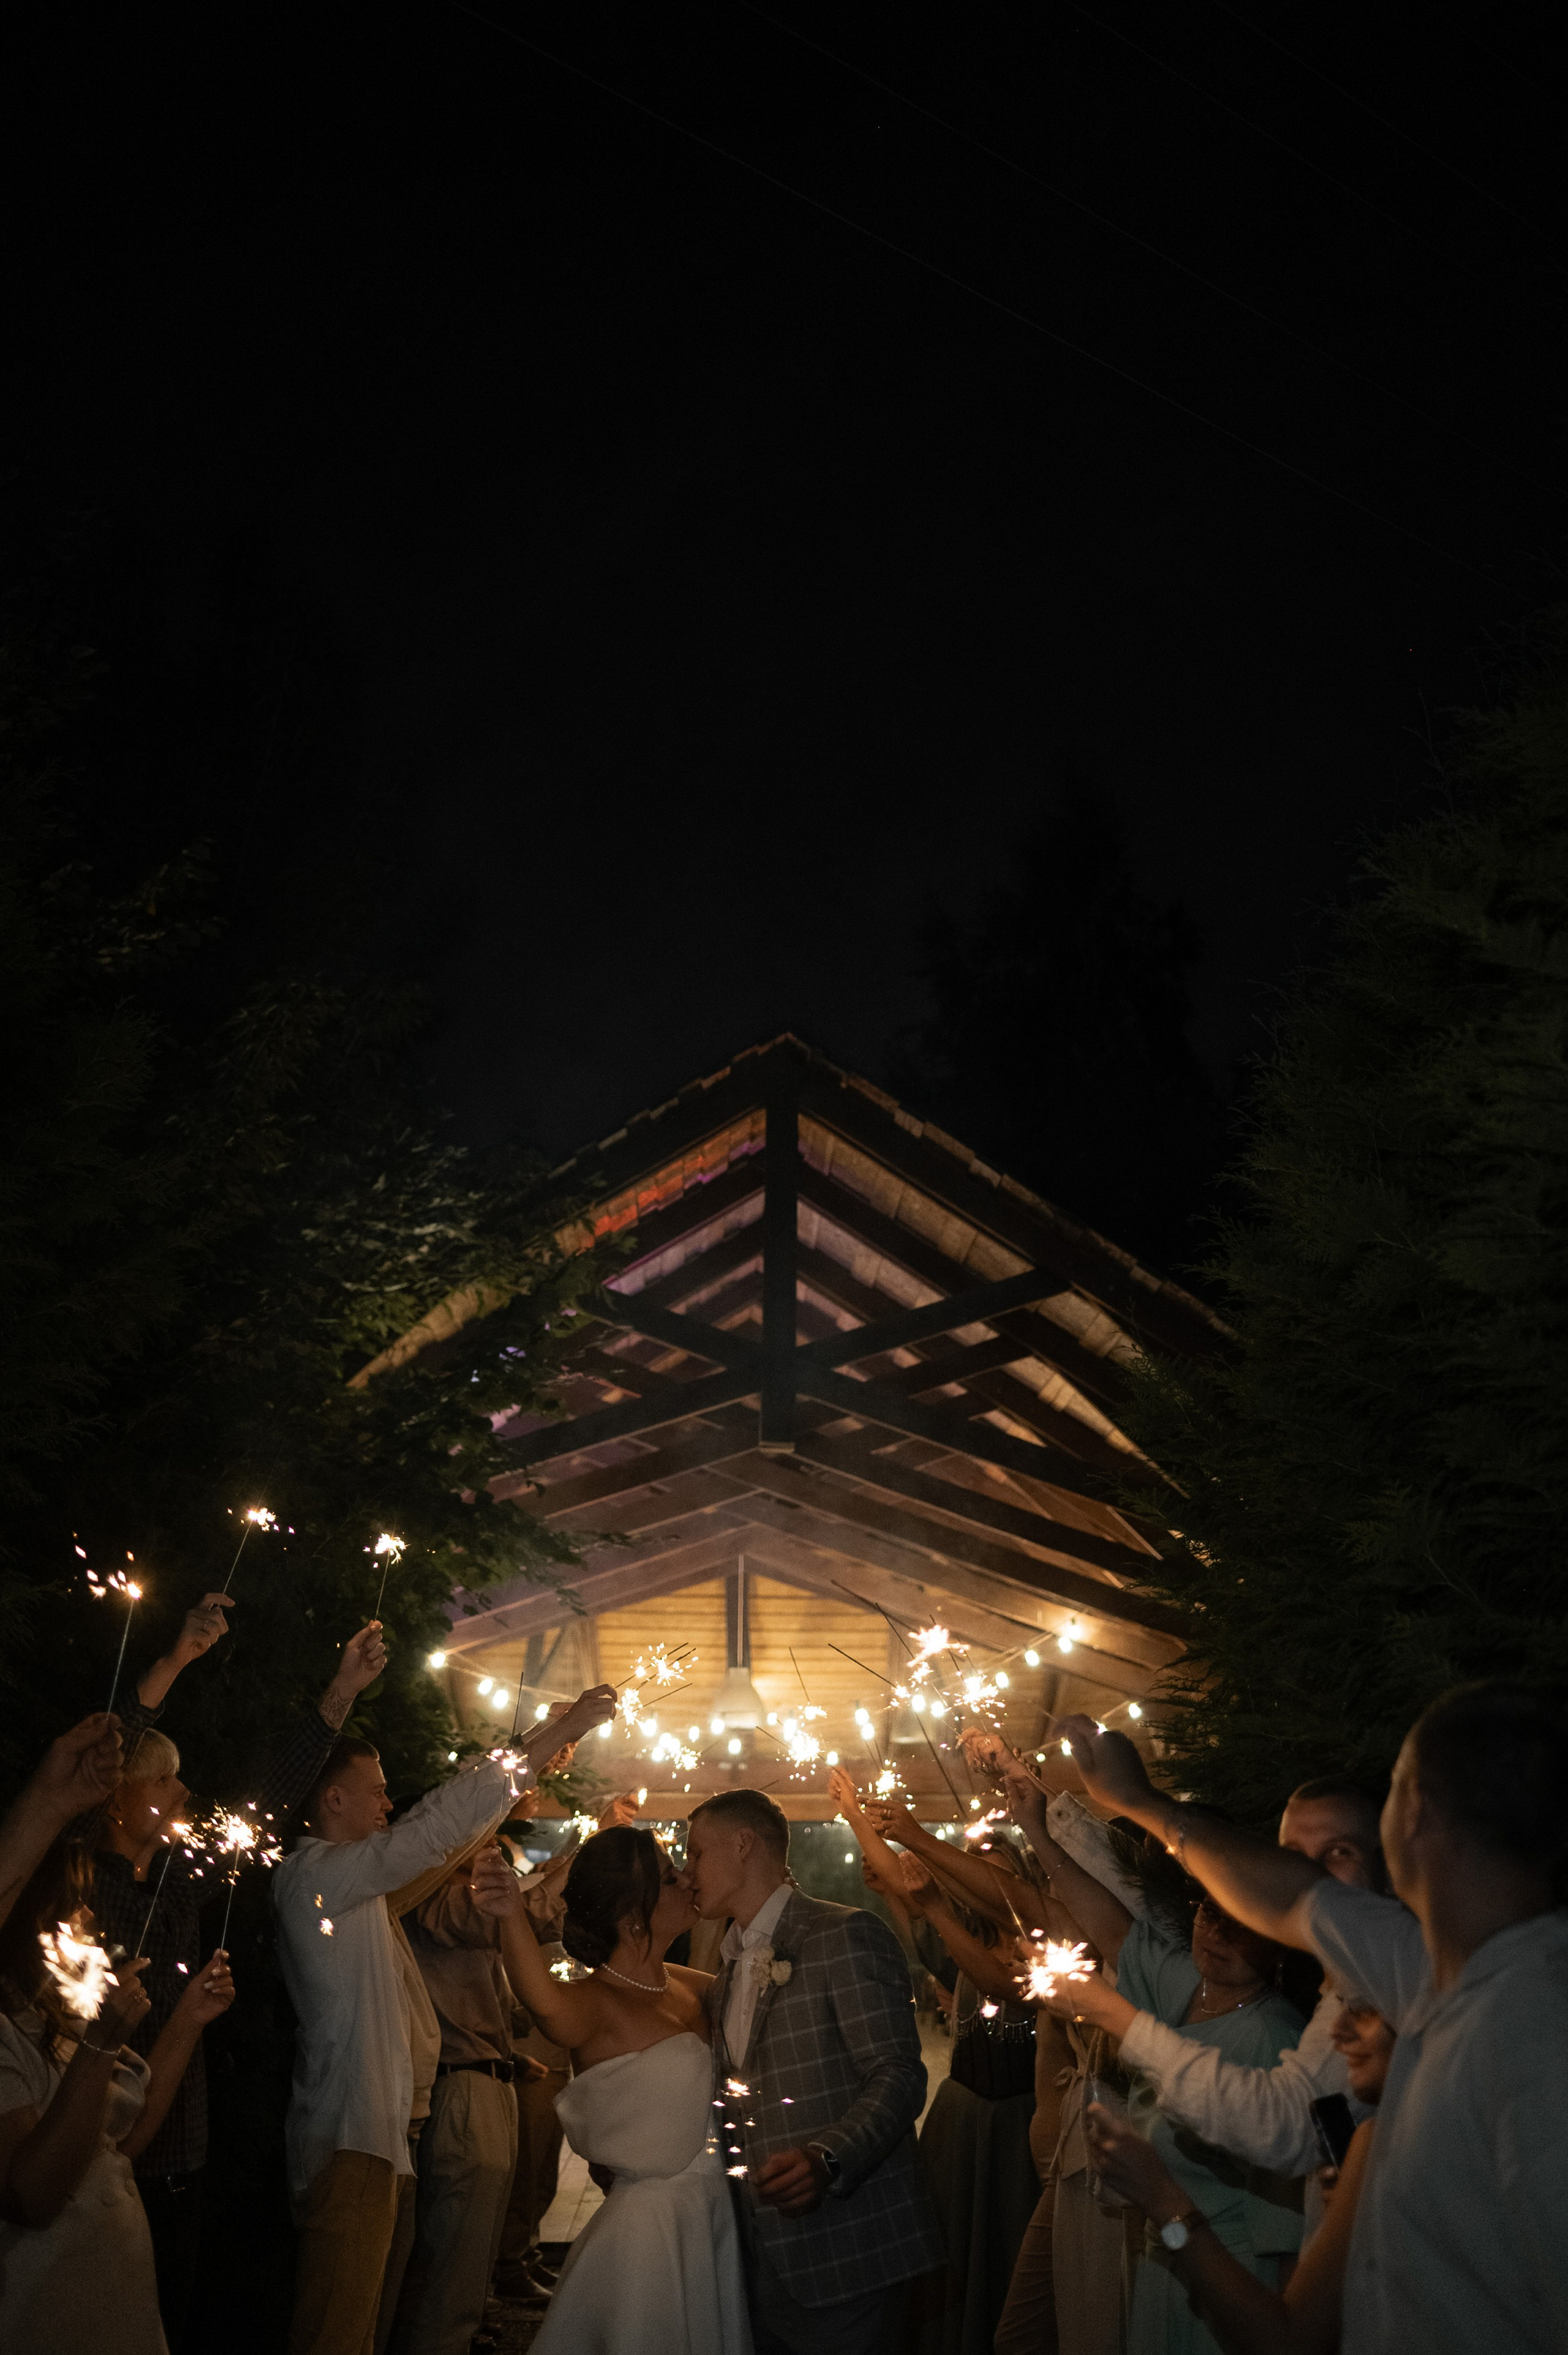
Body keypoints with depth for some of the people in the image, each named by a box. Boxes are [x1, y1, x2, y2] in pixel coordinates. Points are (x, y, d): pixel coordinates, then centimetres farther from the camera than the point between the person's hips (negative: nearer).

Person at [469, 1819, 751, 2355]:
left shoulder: (691, 1988, 4)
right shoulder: (594, 2002, -19)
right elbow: (549, 2004, -41)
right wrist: (512, 1915, -61)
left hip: (720, 2222, 7)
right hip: (652, 2226, -7)